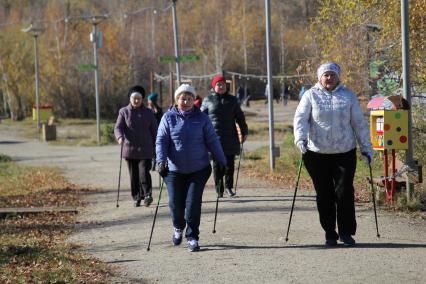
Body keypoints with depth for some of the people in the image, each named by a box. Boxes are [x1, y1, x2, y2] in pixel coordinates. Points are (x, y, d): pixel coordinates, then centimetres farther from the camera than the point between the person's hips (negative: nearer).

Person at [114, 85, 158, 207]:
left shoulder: (148, 113, 7)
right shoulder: (124, 112, 4)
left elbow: (154, 131, 11)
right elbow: (118, 127, -4)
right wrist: (120, 137, -25)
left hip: (145, 150, -1)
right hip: (130, 149, 1)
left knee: (144, 172, -14)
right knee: (133, 175, 5)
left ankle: (147, 194, -4)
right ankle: (136, 198, 14)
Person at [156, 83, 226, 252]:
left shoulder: (201, 118, 2)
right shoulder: (168, 118, 0)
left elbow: (212, 141, 4)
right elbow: (161, 141, -4)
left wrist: (221, 161, 1)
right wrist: (161, 160, -18)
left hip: (198, 170, 0)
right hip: (174, 170, 0)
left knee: (193, 203, -7)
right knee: (175, 203, 3)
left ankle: (192, 237, 2)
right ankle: (178, 228, 33)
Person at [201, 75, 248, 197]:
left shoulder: (232, 100, 11)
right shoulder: (208, 100, 4)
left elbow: (240, 117, 15)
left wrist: (244, 132, 10)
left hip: (230, 137, 2)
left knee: (230, 163, 2)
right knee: (217, 164, -1)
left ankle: (229, 187, 14)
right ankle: (219, 189, 5)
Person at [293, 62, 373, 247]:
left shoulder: (348, 96, 9)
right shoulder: (311, 96, 5)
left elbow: (359, 123, 12)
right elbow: (300, 118, -4)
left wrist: (366, 147, 9)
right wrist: (300, 138, -22)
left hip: (345, 153, 0)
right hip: (317, 154, 0)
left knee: (344, 192, -6)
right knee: (324, 195, 2)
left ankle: (346, 232, 4)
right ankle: (329, 234, 12)